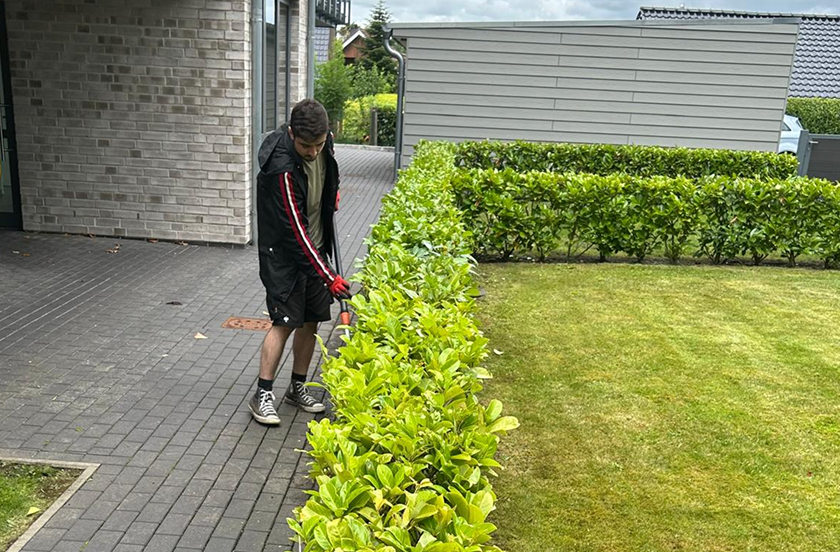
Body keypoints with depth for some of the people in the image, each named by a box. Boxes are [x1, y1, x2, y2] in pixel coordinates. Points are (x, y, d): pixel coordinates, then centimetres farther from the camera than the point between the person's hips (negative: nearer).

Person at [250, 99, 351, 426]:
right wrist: (328, 276, -29)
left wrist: (332, 194, 6)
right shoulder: (281, 168, -29)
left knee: (310, 321, 8)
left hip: (314, 248, 7)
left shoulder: (324, 143, -7)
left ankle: (297, 387, 22)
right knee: (285, 322, -9)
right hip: (283, 253, -7)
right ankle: (262, 395, 4)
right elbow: (295, 230, -28)